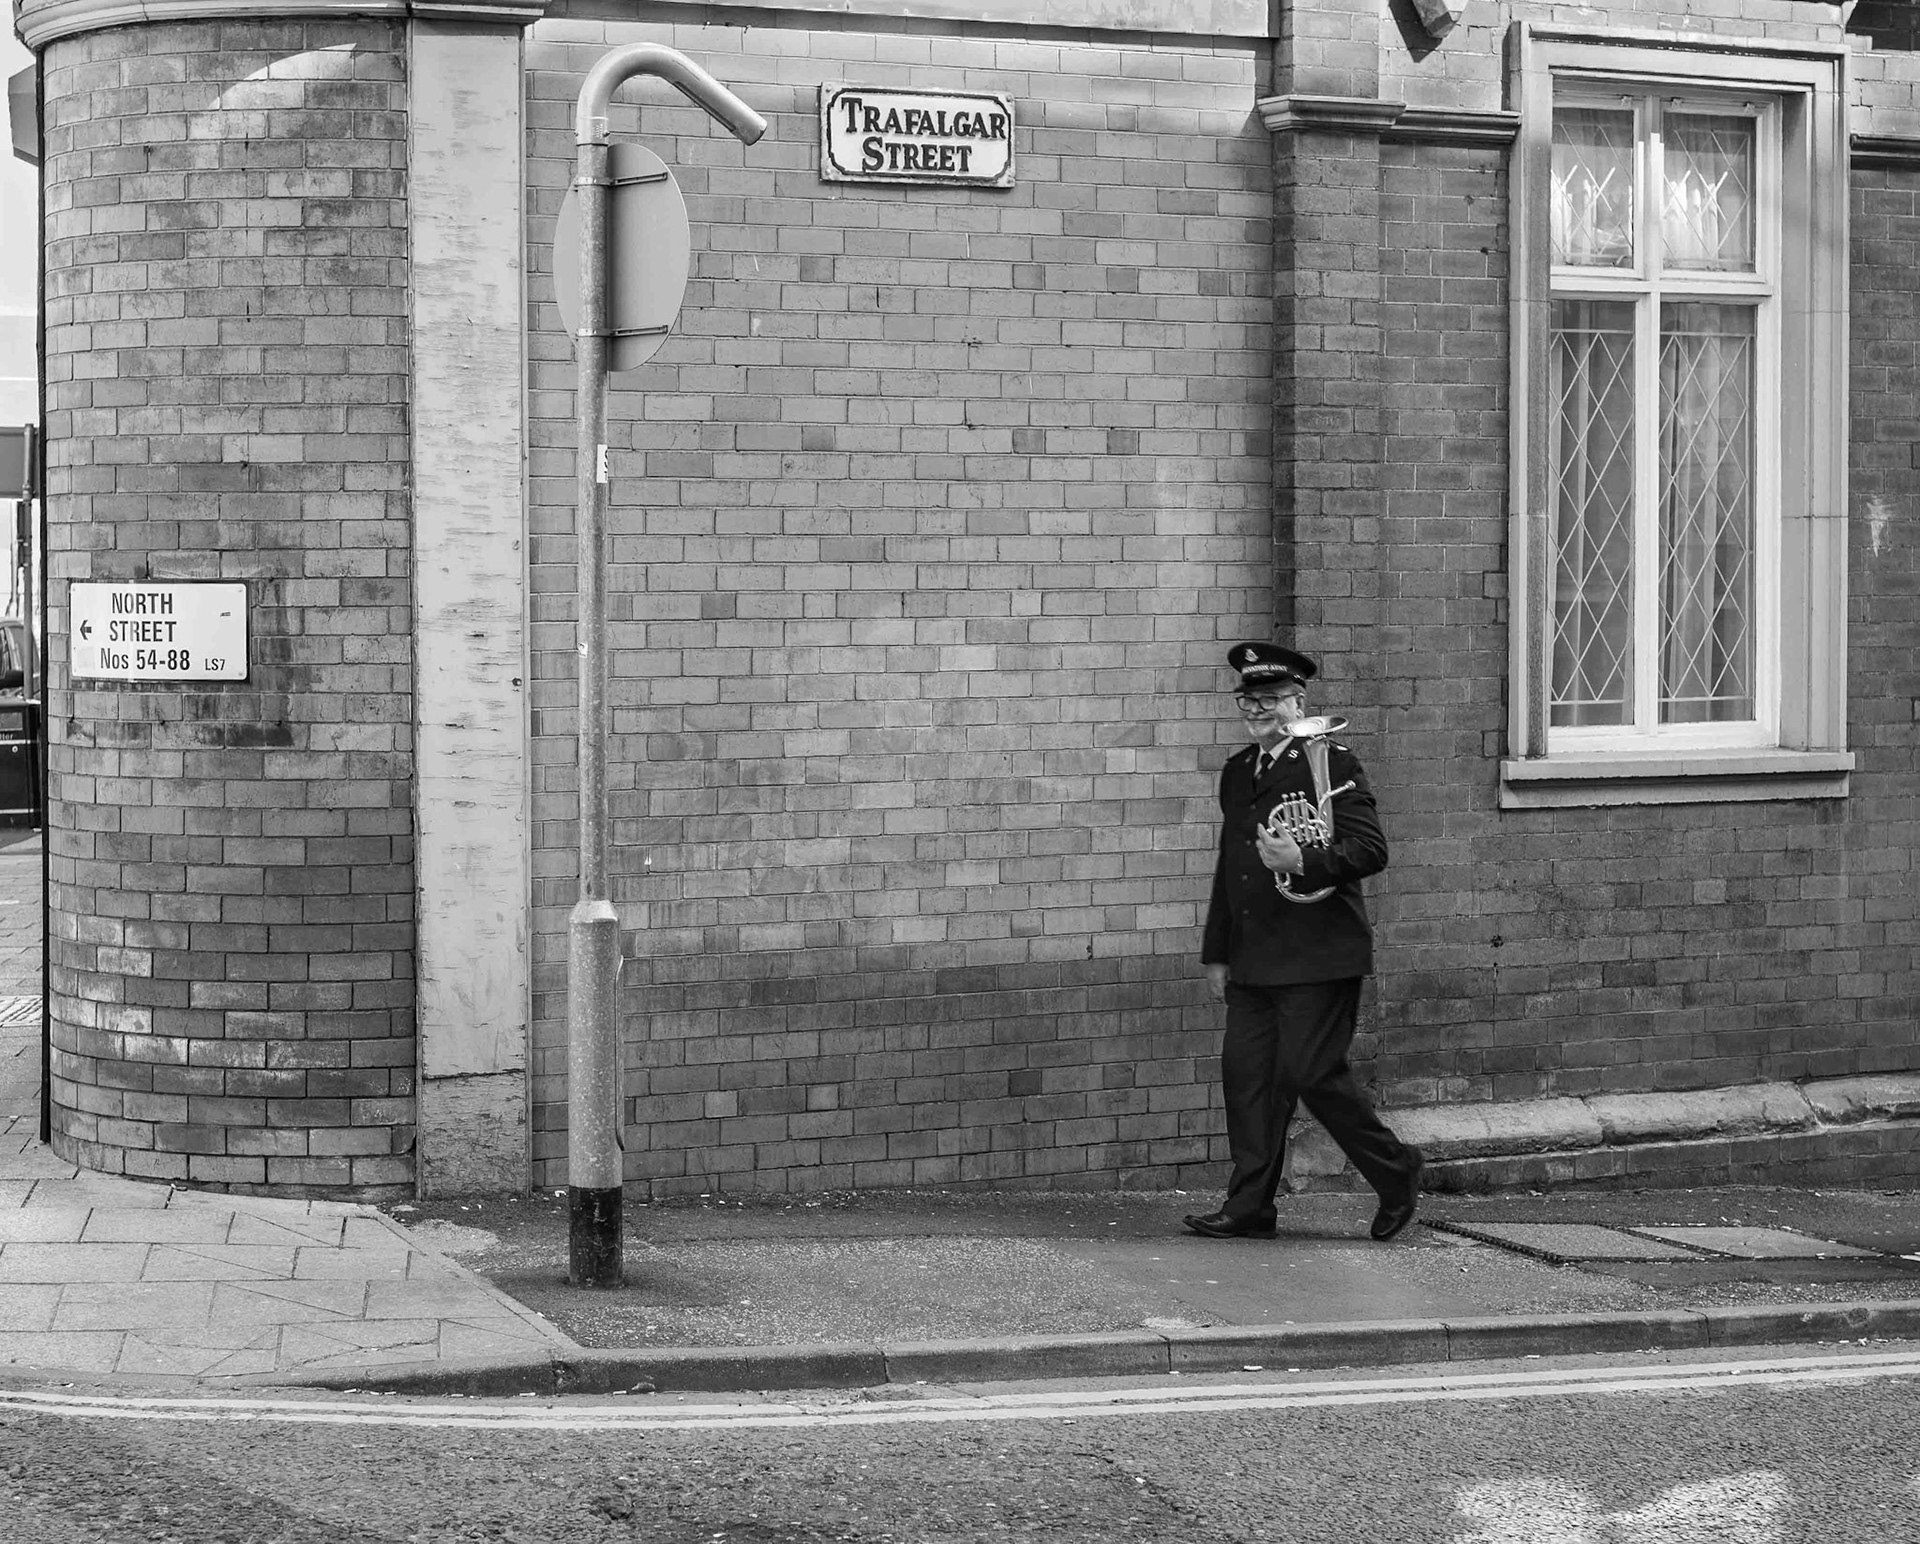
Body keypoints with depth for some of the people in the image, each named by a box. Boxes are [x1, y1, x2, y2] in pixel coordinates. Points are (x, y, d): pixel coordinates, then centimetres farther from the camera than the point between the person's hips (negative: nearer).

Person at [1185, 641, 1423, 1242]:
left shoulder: (1331, 762, -6)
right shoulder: (1237, 772, 17)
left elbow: (1371, 849, -12)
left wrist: (1303, 864, -26)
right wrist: (1216, 953, 20)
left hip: (1318, 955, -7)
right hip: (1252, 961, 7)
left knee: (1311, 1073, -8)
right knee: (1246, 1073, 3)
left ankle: (1396, 1173, 11)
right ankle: (1250, 1207, 8)